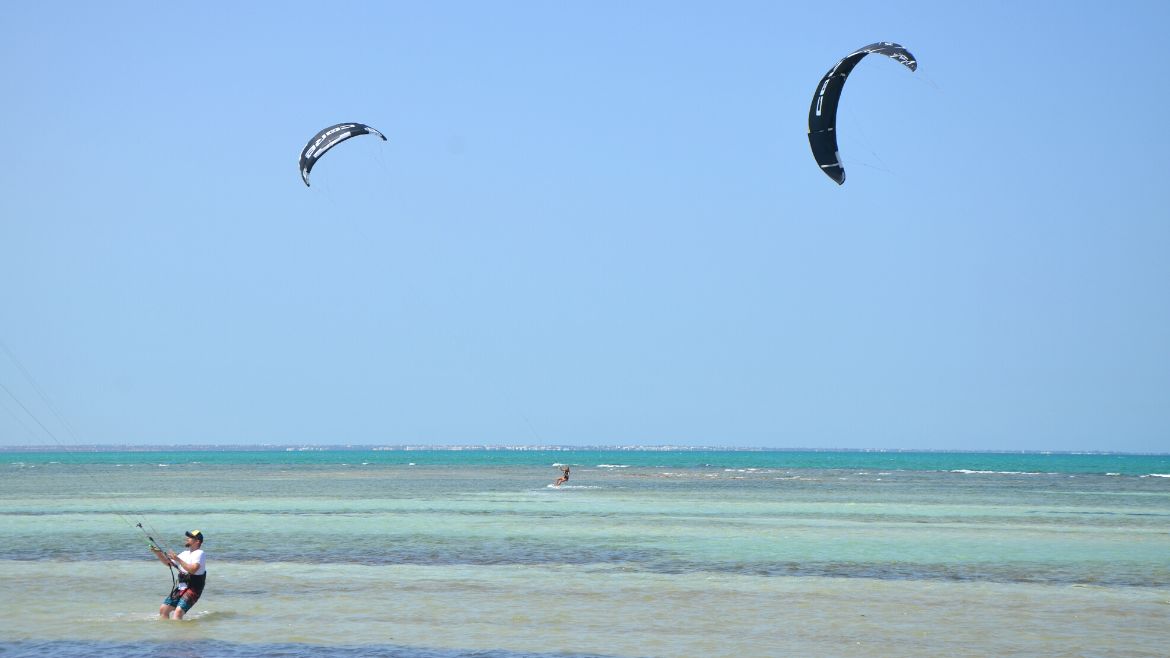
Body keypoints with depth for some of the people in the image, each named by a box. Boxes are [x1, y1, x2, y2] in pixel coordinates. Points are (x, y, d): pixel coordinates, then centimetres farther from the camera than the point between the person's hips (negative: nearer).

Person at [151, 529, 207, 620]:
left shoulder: (199, 554, -9)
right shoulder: (185, 554, 18)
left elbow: (193, 570, -25)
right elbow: (168, 562, 26)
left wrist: (178, 559, -24)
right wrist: (158, 553, 10)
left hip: (193, 589, -9)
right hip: (180, 588, 9)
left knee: (178, 611, -27)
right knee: (163, 609, 3)